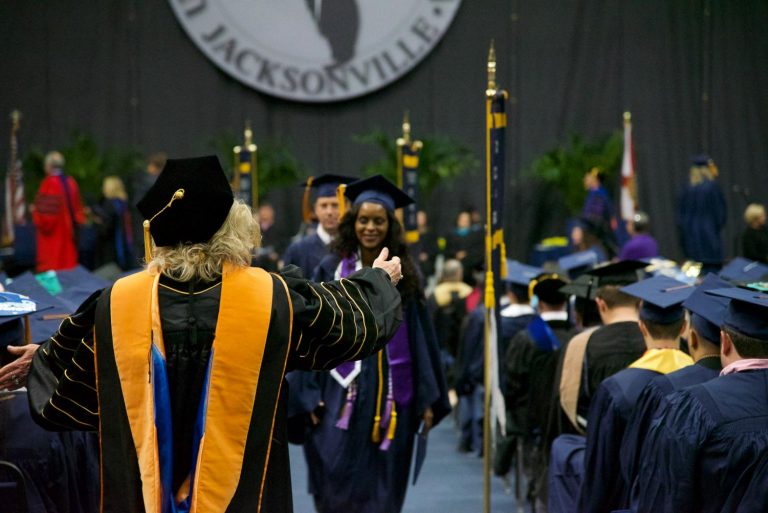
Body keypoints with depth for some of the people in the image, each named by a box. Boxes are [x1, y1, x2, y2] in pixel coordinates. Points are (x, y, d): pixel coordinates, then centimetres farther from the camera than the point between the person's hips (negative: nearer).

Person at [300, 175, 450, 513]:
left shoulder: (403, 275, 6)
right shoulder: (332, 269, 2)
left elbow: (421, 339, 8)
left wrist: (428, 400, 4)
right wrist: (310, 395, -7)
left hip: (390, 397, 2)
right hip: (343, 395, -2)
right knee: (338, 485, -7)